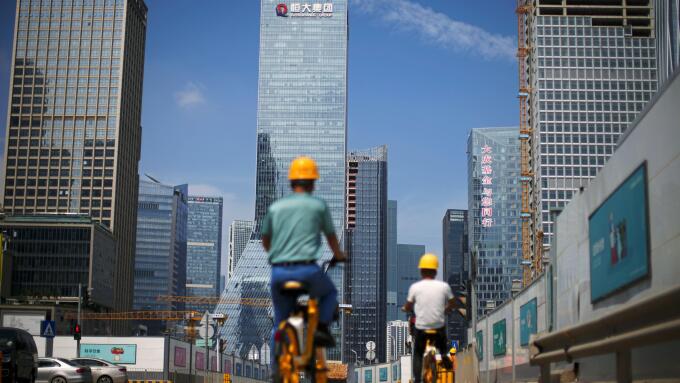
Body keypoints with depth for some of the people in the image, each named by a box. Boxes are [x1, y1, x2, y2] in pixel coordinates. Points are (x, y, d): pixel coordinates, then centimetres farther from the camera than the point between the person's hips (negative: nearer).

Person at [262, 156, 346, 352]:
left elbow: (265, 240, 20)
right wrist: (339, 255, 38)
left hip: (278, 271, 3)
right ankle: (322, 326, 6)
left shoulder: (275, 206, 11)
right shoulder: (318, 205, 4)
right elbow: (331, 237, 17)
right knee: (330, 293, 28)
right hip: (307, 270, -2)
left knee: (280, 322, 17)